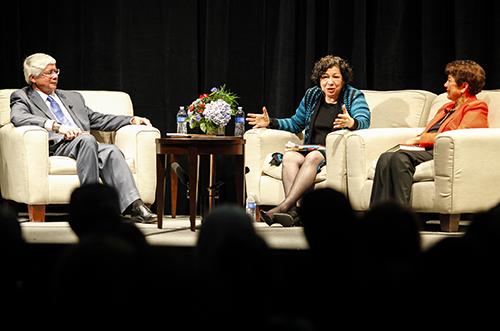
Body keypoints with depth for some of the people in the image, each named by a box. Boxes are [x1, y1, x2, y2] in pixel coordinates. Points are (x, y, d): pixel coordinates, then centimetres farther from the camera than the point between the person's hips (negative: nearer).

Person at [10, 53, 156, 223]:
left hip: (85, 144, 5)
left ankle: (133, 205, -43)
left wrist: (132, 120, 14)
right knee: (86, 139, -35)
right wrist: (56, 126, -21)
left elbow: (98, 119, 29)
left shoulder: (73, 97, 32)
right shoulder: (22, 97, 13)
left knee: (111, 151, -28)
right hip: (55, 145, -5)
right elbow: (18, 117, -9)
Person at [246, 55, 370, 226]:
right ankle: (292, 211, -46)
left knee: (313, 157, -35)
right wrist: (271, 122, 14)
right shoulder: (312, 95, 17)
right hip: (311, 149, 5)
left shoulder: (354, 96, 3)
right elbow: (295, 124, 28)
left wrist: (352, 123, -39)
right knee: (289, 156, -27)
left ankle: (284, 206, -46)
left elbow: (364, 120, -15)